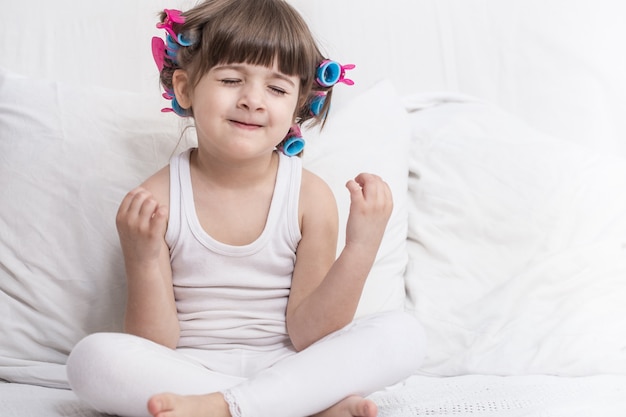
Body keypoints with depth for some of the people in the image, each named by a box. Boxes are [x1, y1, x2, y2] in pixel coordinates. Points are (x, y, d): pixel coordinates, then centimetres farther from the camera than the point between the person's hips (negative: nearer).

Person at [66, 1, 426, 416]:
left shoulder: (311, 196, -6)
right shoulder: (155, 199, -7)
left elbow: (306, 336, -8)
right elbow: (154, 349, -7)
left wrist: (361, 248, -20)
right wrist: (145, 261, -24)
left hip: (284, 369, 1)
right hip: (184, 374, 0)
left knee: (403, 333, -20)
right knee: (91, 357, -29)